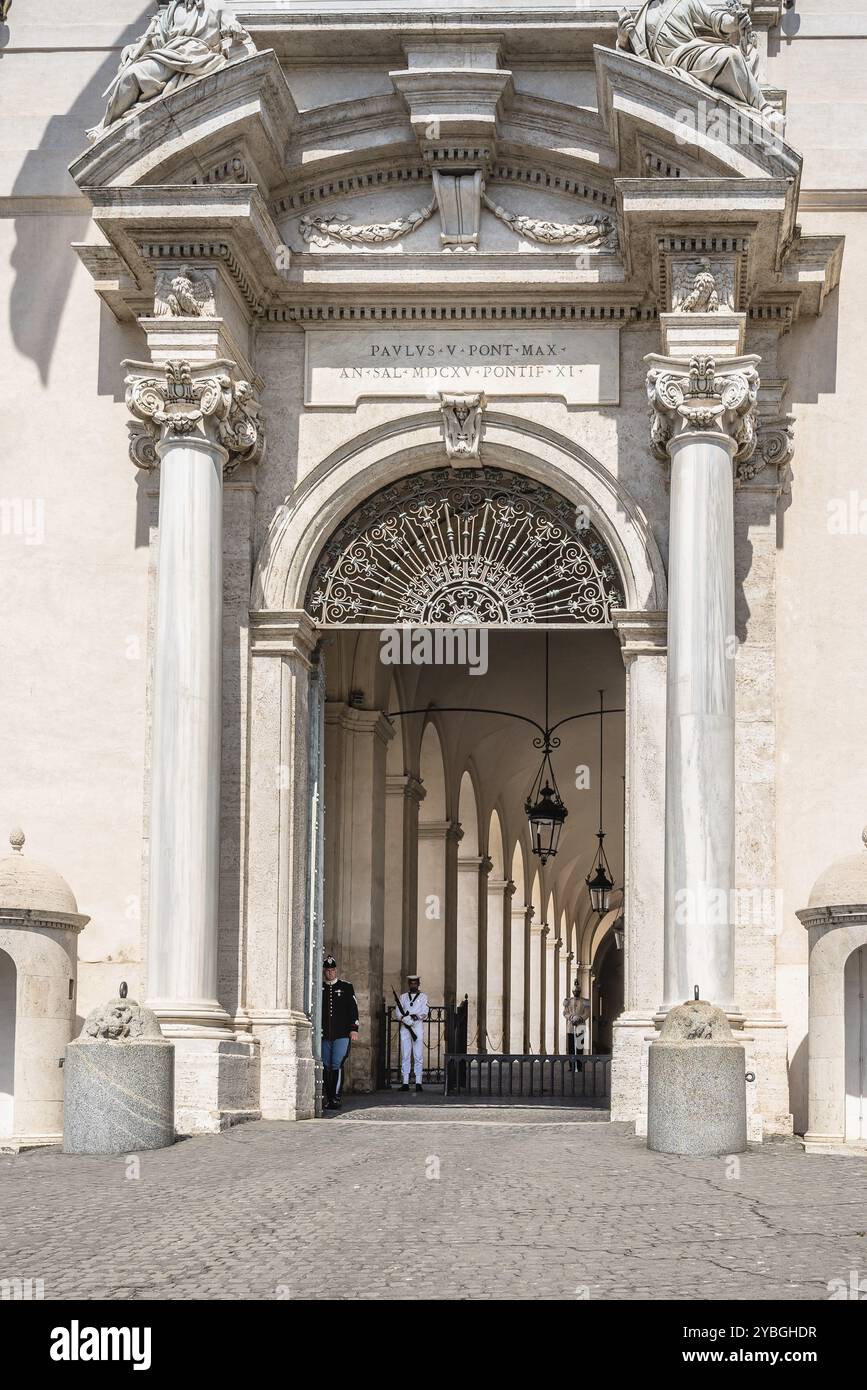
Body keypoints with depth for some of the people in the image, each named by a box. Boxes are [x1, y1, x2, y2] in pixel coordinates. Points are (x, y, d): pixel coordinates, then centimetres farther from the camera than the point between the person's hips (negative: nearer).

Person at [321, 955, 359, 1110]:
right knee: (326, 1067, 4)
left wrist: (354, 1029, -1)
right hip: (324, 1036, 2)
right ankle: (329, 1099, 12)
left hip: (342, 1035, -2)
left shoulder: (346, 987, 8)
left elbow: (353, 1008, 6)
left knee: (337, 1065, -13)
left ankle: (336, 1099, -13)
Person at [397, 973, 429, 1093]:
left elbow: (424, 1013, -1)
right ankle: (405, 1082, -2)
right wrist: (405, 1019, -14)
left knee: (418, 1056, -5)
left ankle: (418, 1082, -4)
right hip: (405, 1028, 2)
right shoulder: (403, 997, 17)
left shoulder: (423, 997, 11)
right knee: (405, 1056, -2)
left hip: (418, 1028, -2)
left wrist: (415, 1017, -18)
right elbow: (399, 1012, 6)